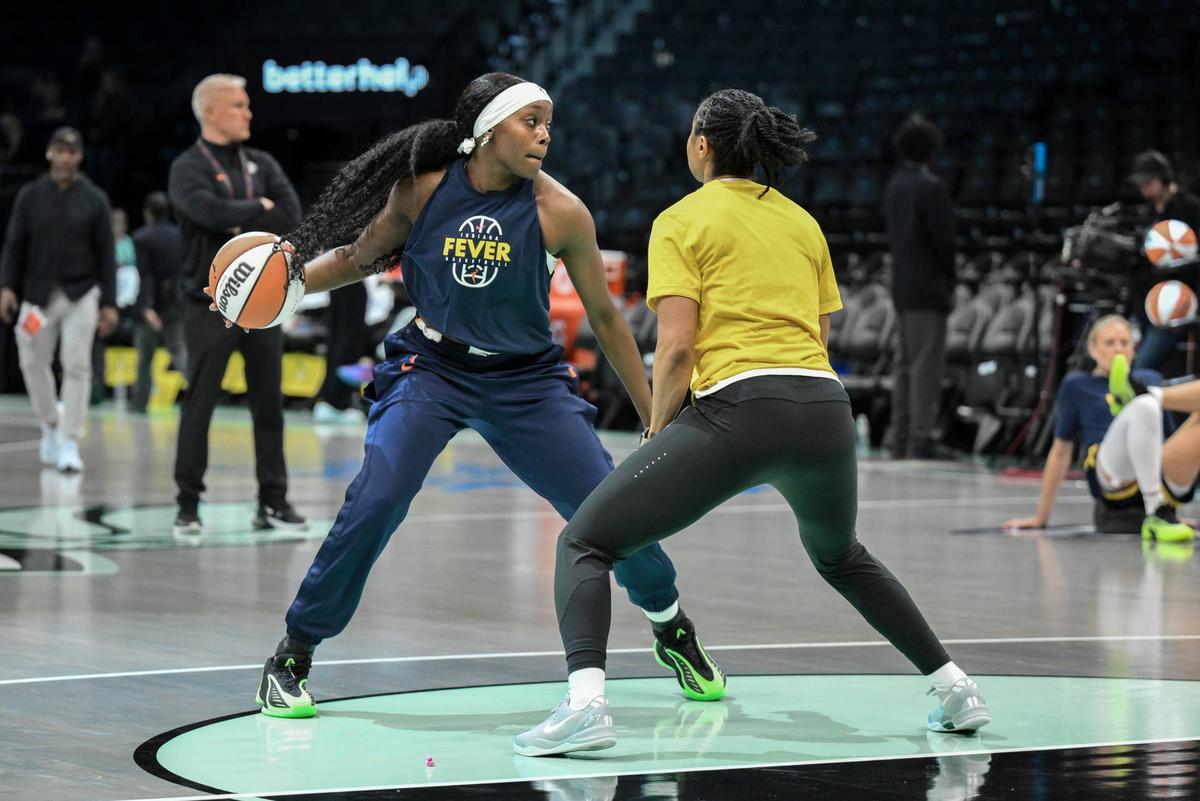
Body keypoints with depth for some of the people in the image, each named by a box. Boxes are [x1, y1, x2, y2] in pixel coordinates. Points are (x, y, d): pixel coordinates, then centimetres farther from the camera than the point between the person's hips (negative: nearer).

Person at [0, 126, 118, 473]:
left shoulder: (93, 199, 1)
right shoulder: (30, 195, 3)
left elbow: (106, 253, 2)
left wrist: (109, 303, -2)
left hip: (81, 294, -2)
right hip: (38, 294, 2)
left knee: (77, 364, -8)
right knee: (34, 363, 5)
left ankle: (69, 443, -4)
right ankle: (50, 425, 29)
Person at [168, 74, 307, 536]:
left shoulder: (262, 164, 12)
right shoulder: (188, 168, -4)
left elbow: (291, 216, -1)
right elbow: (211, 213, -23)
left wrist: (240, 224, -11)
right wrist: (260, 208, -9)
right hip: (209, 304, -5)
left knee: (269, 405, 6)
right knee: (199, 405, -2)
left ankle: (273, 501, 13)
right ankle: (188, 505, 5)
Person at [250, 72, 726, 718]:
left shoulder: (559, 211, -13)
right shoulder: (421, 189, -12)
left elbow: (604, 317, -2)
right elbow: (360, 257, 6)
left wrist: (656, 417, 1)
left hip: (526, 379, 1)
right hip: (430, 368, -1)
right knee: (376, 500, -22)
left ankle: (672, 629, 26)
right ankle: (290, 658, -7)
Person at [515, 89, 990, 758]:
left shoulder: (682, 221, 5)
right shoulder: (804, 222, 21)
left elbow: (676, 348, -4)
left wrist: (658, 429, 9)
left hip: (739, 408, -6)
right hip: (827, 409, 6)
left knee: (585, 543, 4)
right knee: (840, 555, 35)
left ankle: (586, 702, -20)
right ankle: (955, 689, 28)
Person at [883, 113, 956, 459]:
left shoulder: (894, 186, 12)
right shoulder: (931, 188, -14)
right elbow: (944, 239, -15)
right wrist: (949, 284, -2)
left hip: (901, 286, 8)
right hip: (928, 288, -8)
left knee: (905, 363, 11)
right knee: (926, 364, -9)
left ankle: (902, 438, 12)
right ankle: (920, 440, -12)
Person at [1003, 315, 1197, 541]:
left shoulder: (1150, 380, 28)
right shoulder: (1076, 385, 19)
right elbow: (1061, 451, 20)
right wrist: (1041, 518, 19)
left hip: (1165, 484, 3)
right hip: (1112, 481, -3)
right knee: (1144, 406, -34)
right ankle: (1156, 514, -43)